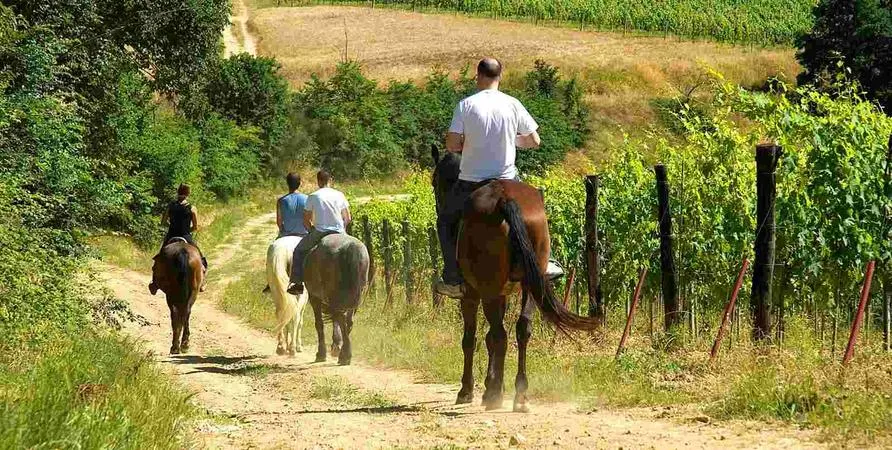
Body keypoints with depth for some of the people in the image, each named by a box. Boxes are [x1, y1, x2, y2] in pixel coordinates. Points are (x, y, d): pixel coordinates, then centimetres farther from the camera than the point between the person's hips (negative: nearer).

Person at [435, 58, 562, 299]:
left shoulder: (466, 105, -10)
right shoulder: (513, 105, -4)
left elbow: (451, 145, -13)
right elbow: (534, 141, 1)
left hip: (471, 182, -2)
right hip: (507, 179, 2)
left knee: (446, 222, 20)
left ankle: (453, 280, 14)